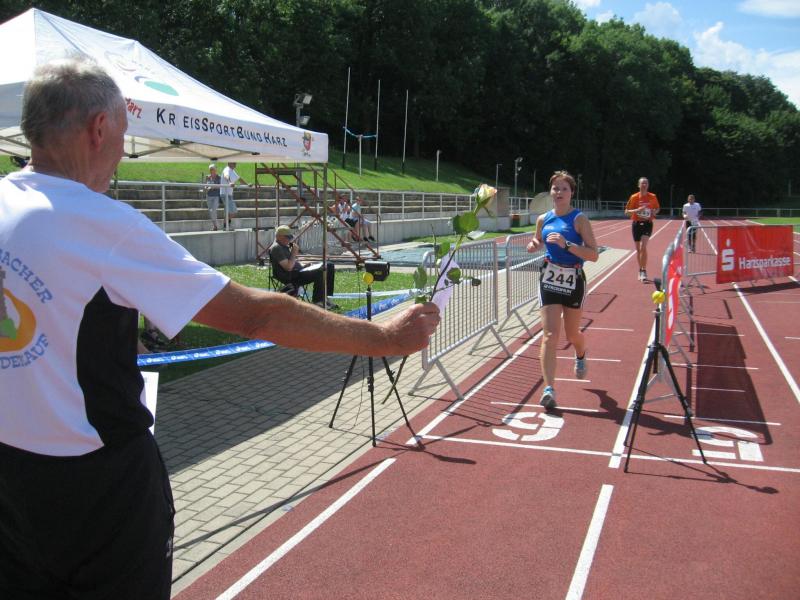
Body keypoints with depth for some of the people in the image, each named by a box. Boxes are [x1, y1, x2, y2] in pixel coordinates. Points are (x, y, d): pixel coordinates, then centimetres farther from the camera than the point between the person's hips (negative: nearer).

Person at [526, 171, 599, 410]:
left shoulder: (579, 219, -10)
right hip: (549, 280, 2)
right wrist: (534, 245, -2)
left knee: (572, 334, 16)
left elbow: (593, 255, -16)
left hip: (574, 281, -2)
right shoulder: (543, 219, 3)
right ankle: (548, 389, -14)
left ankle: (581, 356, 52)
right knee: (550, 334, -10)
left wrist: (566, 244, -28)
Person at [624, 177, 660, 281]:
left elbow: (657, 208, 17)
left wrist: (655, 212, -6)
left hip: (647, 224, -1)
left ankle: (644, 271, -13)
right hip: (636, 224, 1)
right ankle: (640, 270, 25)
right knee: (638, 249, 8)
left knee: (643, 247, -18)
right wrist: (637, 210, -19)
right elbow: (627, 212, -1)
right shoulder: (634, 197, -1)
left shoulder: (653, 197, 1)